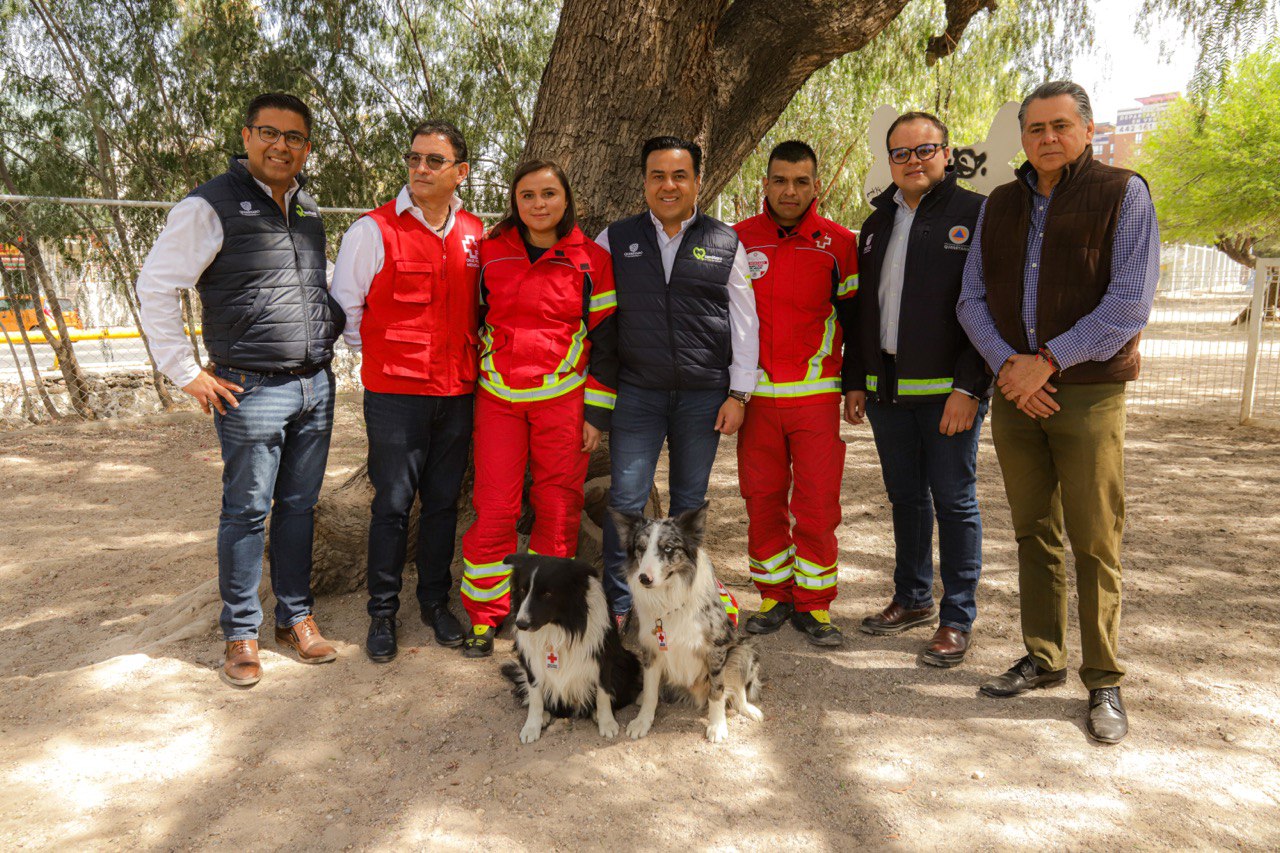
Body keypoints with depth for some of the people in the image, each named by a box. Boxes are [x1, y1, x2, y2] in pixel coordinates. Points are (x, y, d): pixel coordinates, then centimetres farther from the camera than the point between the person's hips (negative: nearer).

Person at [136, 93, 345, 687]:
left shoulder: (309, 210, 13)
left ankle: (295, 617, 25)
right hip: (253, 392, -5)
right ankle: (241, 633, 17)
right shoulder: (211, 206, -7)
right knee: (247, 513, 3)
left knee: (299, 506, 12)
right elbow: (155, 286, -7)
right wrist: (186, 373, -8)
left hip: (316, 386, 6)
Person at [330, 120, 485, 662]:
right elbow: (344, 306, 2)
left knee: (444, 500, 12)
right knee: (393, 503, 3)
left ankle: (435, 601, 28)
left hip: (458, 393, 4)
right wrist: (379, 357, 5)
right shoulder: (373, 230, -5)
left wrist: (467, 362, 12)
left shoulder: (475, 234, 7)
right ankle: (382, 612, 18)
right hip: (394, 394, -3)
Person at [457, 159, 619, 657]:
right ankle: (483, 617, 15)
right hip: (498, 396, 1)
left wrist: (597, 412, 0)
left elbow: (604, 340, 4)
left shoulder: (591, 260, 3)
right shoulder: (489, 252, 6)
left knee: (558, 508, 4)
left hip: (564, 398, -1)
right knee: (493, 508, 0)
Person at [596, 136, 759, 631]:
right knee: (627, 499, -3)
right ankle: (620, 606, 10)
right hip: (636, 391, 0)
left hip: (705, 394, 1)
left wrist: (739, 393, 1)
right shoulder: (615, 240, 7)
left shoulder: (726, 243, 6)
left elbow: (744, 322, 6)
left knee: (690, 500, 11)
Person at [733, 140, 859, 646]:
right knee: (762, 500, 7)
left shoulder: (839, 244, 2)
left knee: (817, 505, 0)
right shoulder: (738, 240, 6)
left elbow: (855, 315, 8)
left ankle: (814, 605, 14)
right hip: (756, 393, 2)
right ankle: (775, 597, 22)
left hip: (817, 394, -1)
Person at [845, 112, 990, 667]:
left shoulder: (974, 214, -3)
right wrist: (856, 381, 13)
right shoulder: (878, 222, 16)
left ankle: (958, 619, 12)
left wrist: (968, 387, -17)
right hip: (886, 387, 6)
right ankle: (913, 599, 28)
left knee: (953, 501, 1)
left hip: (948, 390, -6)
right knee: (905, 497, 14)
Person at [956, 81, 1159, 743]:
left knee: (1094, 544, -2)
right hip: (1014, 391, 4)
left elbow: (1131, 301, -10)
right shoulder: (998, 206, 13)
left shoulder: (1123, 193, 0)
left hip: (1088, 392, -4)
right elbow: (972, 299, 7)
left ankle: (1104, 682, 11)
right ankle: (1043, 659, 23)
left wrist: (1047, 360, -14)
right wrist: (1007, 364, -9)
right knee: (1034, 534, 11)